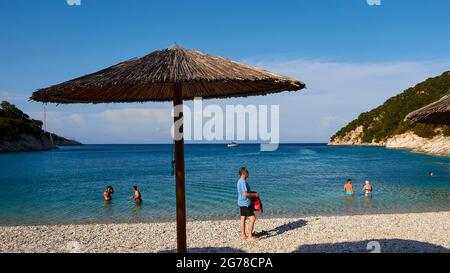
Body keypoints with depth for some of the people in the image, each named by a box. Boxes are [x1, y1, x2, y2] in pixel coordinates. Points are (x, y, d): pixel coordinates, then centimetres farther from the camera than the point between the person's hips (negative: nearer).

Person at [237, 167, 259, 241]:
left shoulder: (239, 181, 12)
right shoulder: (243, 182, -20)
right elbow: (245, 194, -25)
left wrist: (252, 192, 16)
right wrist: (254, 194, -13)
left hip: (241, 203, 10)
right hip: (245, 203, -10)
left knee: (243, 219, 12)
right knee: (252, 218, -9)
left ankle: (243, 236, 18)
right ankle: (250, 237, -7)